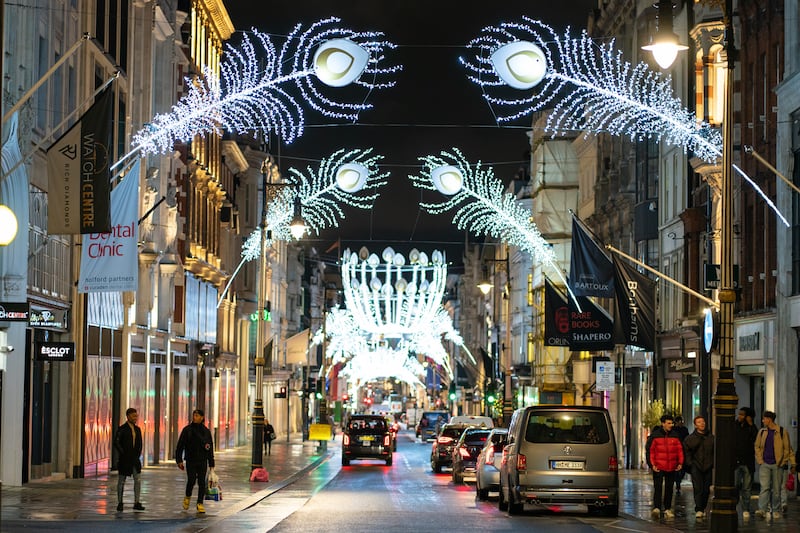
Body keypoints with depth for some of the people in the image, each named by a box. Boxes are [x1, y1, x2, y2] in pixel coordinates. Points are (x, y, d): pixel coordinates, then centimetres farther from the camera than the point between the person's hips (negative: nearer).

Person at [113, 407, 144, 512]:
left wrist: (138, 454, 8)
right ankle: (119, 503, 14)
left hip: (135, 459, 5)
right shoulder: (122, 429, -7)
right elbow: (116, 442, -14)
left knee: (138, 480, -5)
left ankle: (137, 503, -5)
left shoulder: (137, 429, 11)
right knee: (121, 481, 4)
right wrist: (123, 454, -15)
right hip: (124, 459, -5)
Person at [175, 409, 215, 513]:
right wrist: (179, 460, -6)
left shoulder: (206, 431, 7)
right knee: (191, 480, -10)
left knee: (202, 482, -2)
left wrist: (211, 463, 9)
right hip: (190, 460, -2)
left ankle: (200, 504, 4)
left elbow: (210, 448, 12)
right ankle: (187, 497, 18)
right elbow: (180, 445, 1)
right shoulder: (187, 430, 1)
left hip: (202, 461, 2)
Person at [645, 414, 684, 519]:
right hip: (658, 467, -4)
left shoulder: (675, 435, 8)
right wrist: (652, 464, -8)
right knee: (658, 487, -11)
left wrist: (680, 463, 2)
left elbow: (680, 450, 12)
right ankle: (657, 508, -17)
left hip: (671, 467, 4)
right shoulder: (655, 435, -2)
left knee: (669, 488, 9)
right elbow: (650, 450, -1)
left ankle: (667, 509, 17)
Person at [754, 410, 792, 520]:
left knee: (776, 489, 5)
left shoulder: (782, 432, -2)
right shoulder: (762, 432, 8)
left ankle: (776, 510, 16)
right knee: (764, 487, -8)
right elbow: (757, 447, 14)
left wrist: (782, 462, -4)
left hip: (777, 465, -2)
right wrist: (760, 460, 3)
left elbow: (787, 449, 2)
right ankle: (762, 510, -16)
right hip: (764, 464, 2)